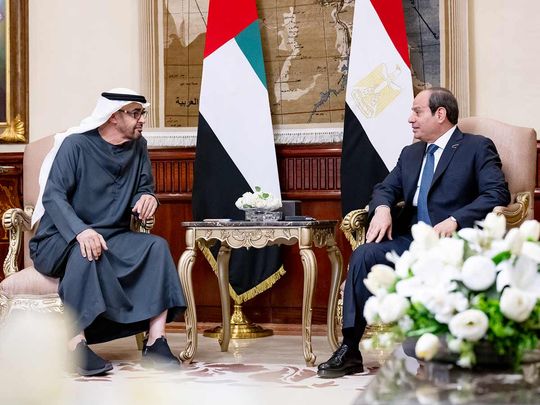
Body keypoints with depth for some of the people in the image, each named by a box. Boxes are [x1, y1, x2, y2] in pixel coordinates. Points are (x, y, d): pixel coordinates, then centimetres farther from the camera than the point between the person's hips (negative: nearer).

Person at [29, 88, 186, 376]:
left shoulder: (138, 147, 7)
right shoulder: (75, 145, -9)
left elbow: (144, 189, 10)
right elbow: (53, 196, -18)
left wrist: (147, 198, -18)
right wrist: (81, 231, -38)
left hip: (114, 238, 5)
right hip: (61, 241, -5)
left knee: (157, 246, -21)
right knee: (86, 251, -37)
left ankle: (155, 341, -27)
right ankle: (76, 344, -37)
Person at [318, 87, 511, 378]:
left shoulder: (478, 147, 4)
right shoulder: (411, 153, 25)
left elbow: (498, 193, -9)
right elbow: (386, 188, 22)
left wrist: (455, 220, -24)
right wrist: (382, 209, -4)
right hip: (410, 239, 6)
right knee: (363, 255, -22)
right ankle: (349, 351, -20)